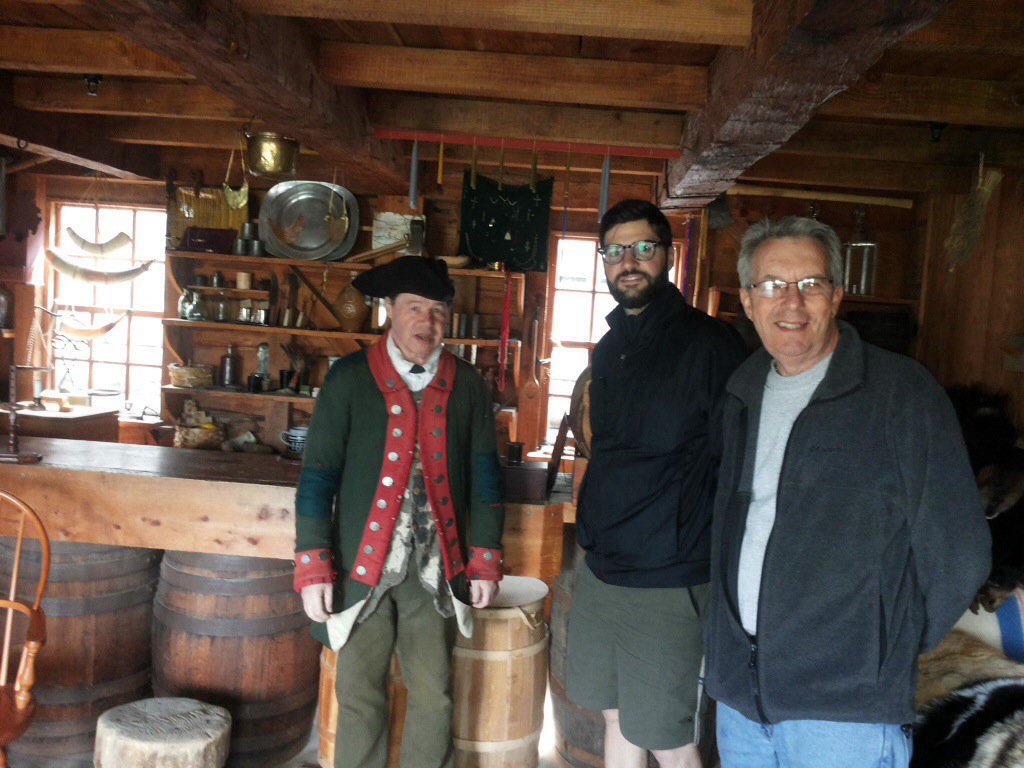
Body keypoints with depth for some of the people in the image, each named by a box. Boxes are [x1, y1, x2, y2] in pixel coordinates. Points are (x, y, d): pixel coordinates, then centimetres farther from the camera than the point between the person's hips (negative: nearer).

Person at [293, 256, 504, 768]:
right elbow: (317, 476, -3)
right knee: (360, 697, 10)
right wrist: (313, 568, -7)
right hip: (363, 567, -1)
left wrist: (485, 561, 3)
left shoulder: (466, 384, 3)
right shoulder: (350, 378, -3)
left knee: (434, 698, 10)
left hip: (436, 570, 2)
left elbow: (484, 475, 6)